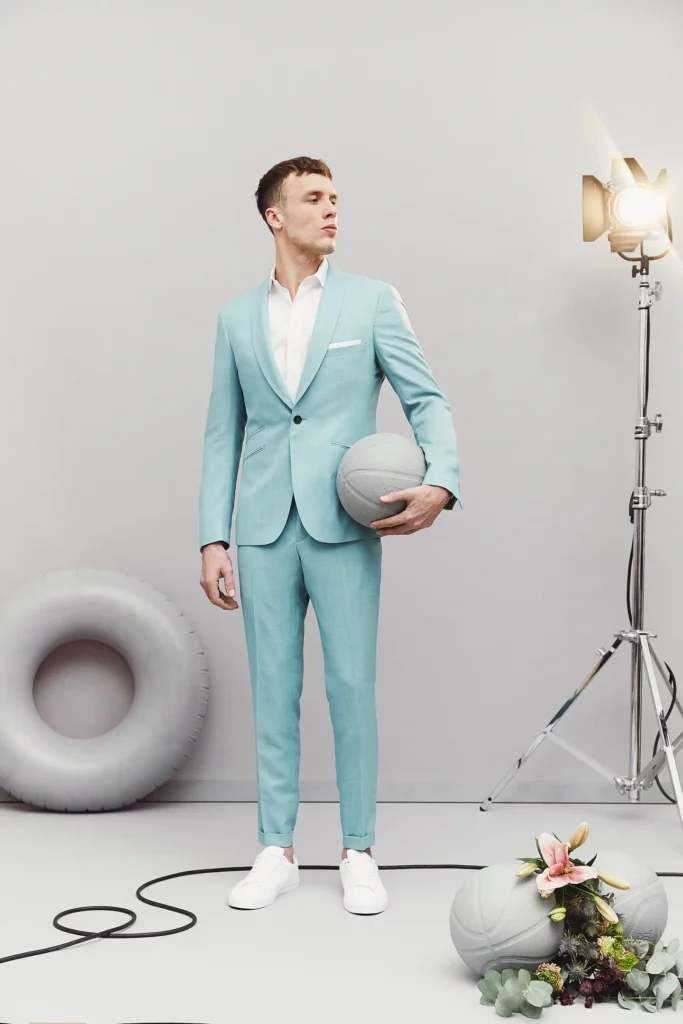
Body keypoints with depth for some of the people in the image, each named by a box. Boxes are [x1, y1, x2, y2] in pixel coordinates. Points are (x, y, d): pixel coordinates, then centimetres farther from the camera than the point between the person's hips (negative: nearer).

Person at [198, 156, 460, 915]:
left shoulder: (372, 302, 4)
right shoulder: (237, 318, 11)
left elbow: (427, 401, 0)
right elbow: (223, 434, 11)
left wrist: (441, 483, -19)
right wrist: (213, 539, 4)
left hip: (345, 528, -2)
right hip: (265, 531, 2)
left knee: (352, 688, 0)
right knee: (273, 691, 6)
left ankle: (359, 854, 11)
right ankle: (276, 852, 15)